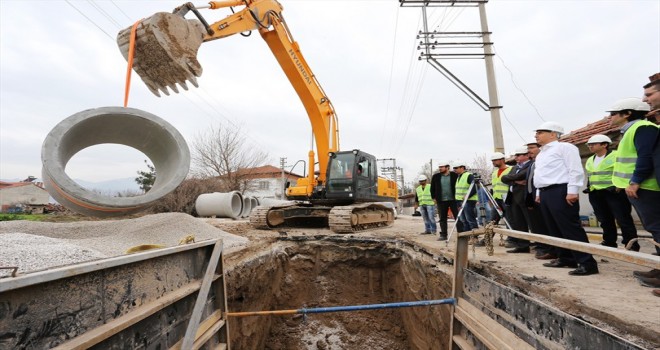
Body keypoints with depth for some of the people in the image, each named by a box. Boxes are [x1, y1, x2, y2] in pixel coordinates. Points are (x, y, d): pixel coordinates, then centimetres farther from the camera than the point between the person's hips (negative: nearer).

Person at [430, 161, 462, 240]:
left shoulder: (454, 175, -3)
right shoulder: (436, 176, 5)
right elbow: (432, 188, 12)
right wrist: (434, 198, 7)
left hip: (453, 200, -2)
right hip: (441, 201, 3)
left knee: (458, 217, 0)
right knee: (442, 219, 7)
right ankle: (443, 235, 15)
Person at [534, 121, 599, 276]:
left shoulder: (564, 147, -4)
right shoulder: (541, 153, 23)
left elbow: (576, 170, -12)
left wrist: (572, 191, -18)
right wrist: (539, 192, 21)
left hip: (559, 192, -9)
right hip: (545, 193, 9)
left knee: (571, 229, -9)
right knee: (555, 229, 12)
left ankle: (587, 263, -4)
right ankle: (566, 258, 21)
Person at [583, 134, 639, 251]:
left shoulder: (617, 155, -4)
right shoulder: (589, 160, 17)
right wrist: (589, 187, 16)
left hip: (614, 192, -6)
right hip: (595, 194, 7)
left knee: (623, 219, -3)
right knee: (605, 221, 11)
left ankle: (631, 245, 5)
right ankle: (609, 243, 19)